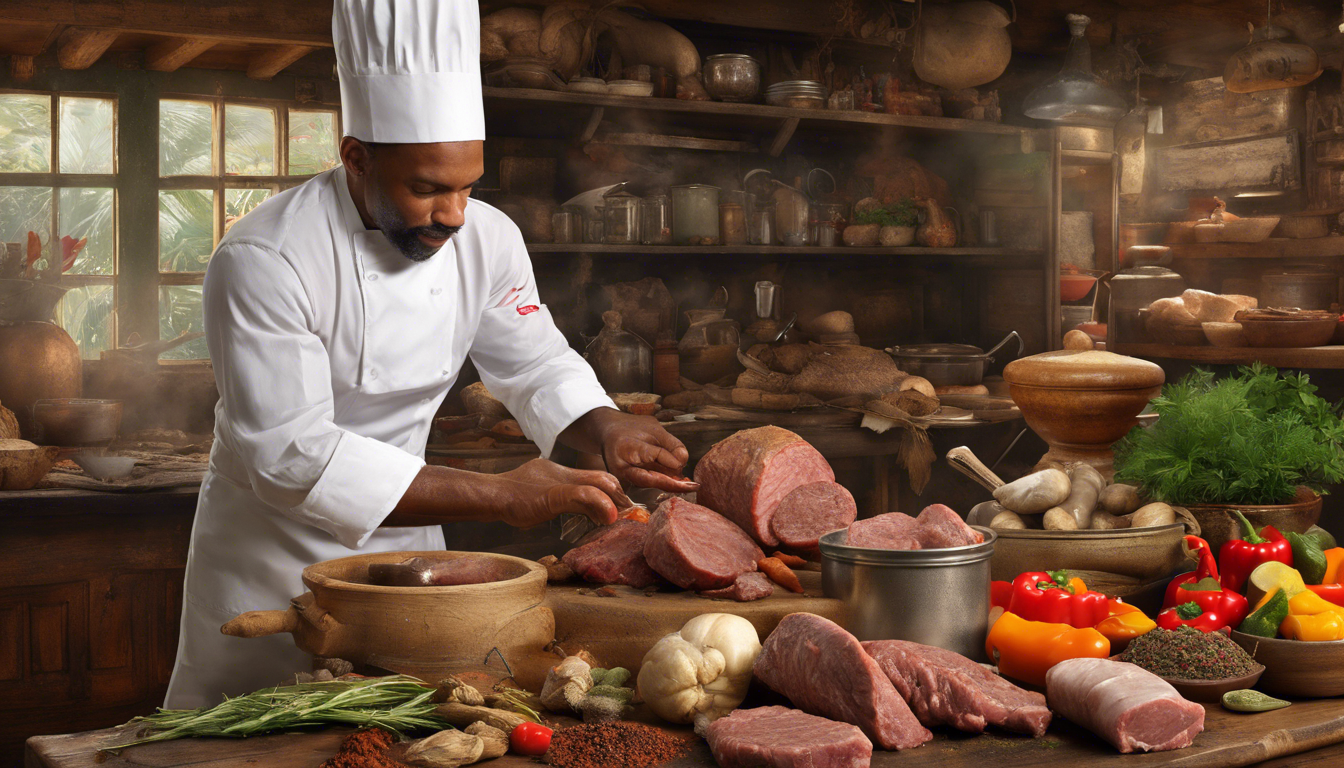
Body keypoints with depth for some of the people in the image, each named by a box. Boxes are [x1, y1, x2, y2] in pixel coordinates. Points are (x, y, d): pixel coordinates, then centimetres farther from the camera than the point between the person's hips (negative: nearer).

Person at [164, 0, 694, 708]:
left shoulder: (487, 238, -9)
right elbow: (294, 457, -31)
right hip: (273, 558, -4)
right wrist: (500, 497, -34)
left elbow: (538, 366, 5)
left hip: (404, 537, 5)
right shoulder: (263, 261, -27)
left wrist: (605, 429, -18)